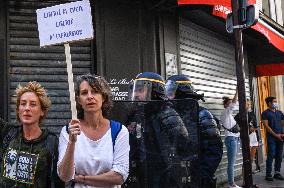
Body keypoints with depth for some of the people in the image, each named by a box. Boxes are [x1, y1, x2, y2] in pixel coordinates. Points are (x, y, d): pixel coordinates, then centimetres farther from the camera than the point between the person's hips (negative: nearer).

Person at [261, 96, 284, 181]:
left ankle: (277, 173, 15)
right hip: (271, 137, -5)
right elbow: (266, 126, -8)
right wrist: (275, 135, -12)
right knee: (271, 155, -6)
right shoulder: (265, 113, -1)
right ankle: (268, 174, -2)